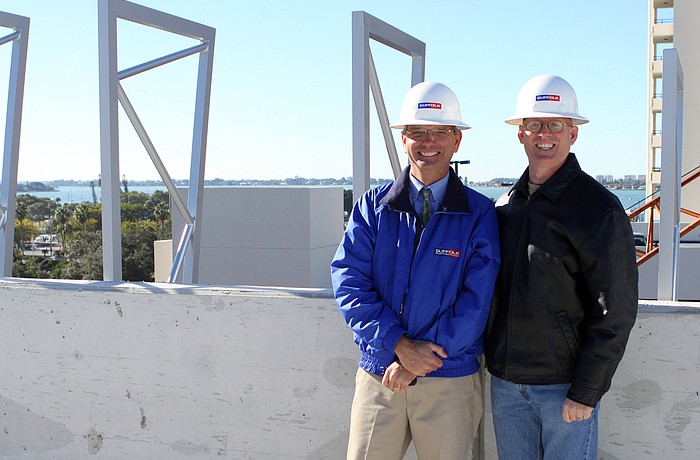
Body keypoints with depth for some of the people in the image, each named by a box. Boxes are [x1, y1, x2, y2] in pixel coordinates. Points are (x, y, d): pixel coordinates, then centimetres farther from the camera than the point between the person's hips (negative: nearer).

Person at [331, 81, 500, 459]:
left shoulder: (479, 214, -2)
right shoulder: (372, 206, 4)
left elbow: (477, 301, -8)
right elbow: (349, 281, -5)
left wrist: (421, 359, -13)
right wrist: (400, 346, -15)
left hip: (450, 381, -1)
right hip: (378, 375, 1)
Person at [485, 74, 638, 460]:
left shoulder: (599, 208, -10)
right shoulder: (507, 204, 8)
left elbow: (615, 312, -12)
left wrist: (585, 393, -14)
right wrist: (494, 361, 11)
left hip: (564, 385, -5)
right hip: (505, 383, 5)